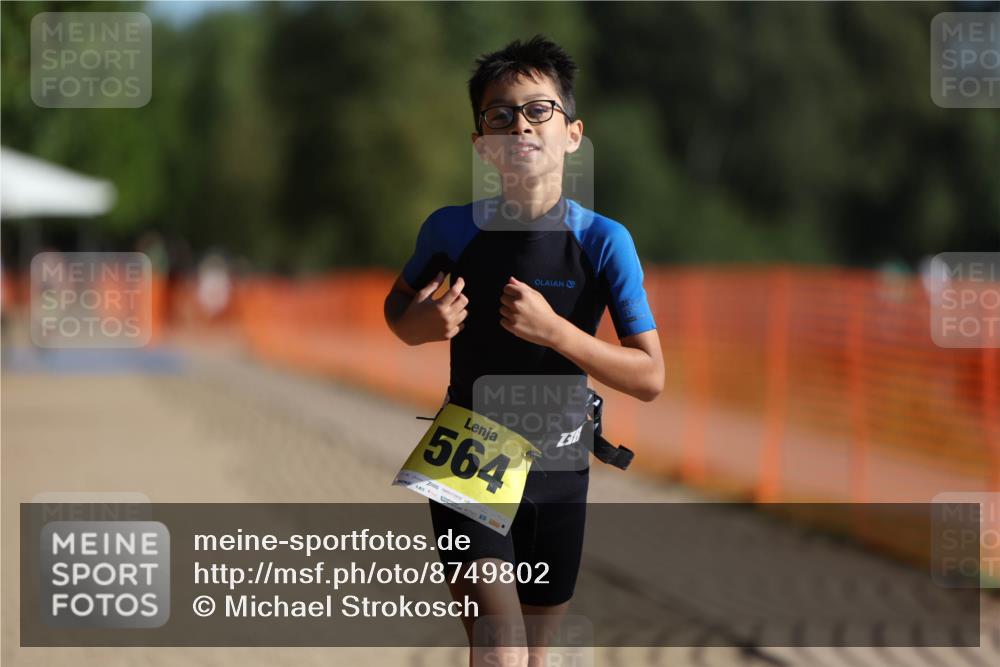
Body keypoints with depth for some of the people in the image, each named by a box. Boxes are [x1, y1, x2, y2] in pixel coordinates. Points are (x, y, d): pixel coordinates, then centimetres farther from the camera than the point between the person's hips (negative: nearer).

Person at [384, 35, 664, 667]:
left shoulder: (603, 242, -10)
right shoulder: (452, 229, -8)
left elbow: (650, 378, -11)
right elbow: (397, 306, 12)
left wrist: (555, 331, -24)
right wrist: (420, 324, -12)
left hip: (558, 473, 1)